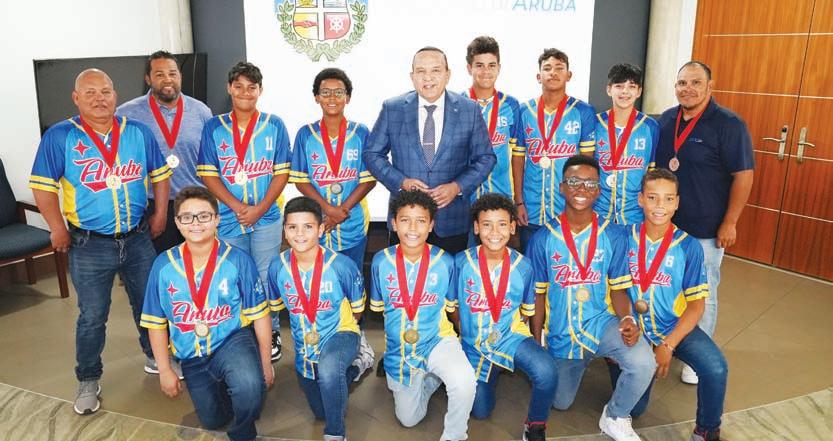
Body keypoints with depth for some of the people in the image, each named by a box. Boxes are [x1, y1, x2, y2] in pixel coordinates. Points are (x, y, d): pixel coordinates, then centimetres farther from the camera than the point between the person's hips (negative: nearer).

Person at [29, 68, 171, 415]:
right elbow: (43, 186, -7)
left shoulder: (139, 132, 1)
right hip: (89, 245, -3)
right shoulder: (59, 137, -8)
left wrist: (160, 212, 3)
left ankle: (156, 357, 40)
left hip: (138, 239, 3)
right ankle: (88, 382, 25)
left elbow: (160, 174, 9)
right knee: (92, 317, 7)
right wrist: (57, 229, -9)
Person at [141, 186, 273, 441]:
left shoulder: (238, 260, -15)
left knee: (249, 386, -35)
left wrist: (266, 364, -4)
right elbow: (156, 323, 3)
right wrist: (164, 370, 2)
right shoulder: (163, 265, -8)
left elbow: (259, 315, -8)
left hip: (233, 341, -3)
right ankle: (224, 384, 48)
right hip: (193, 357, 4)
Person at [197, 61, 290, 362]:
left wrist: (258, 210, -12)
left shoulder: (274, 126, 1)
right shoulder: (214, 128, 3)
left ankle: (271, 334, 23)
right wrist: (239, 208, -13)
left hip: (266, 217, -1)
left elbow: (282, 173, -2)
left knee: (266, 279, 6)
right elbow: (208, 174, -1)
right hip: (228, 218, 1)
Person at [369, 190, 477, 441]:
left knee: (465, 382, -33)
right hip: (399, 350, 3)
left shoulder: (444, 262, -12)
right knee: (409, 419, 15)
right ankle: (430, 379, 44)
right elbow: (377, 307, 5)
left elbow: (451, 307, 2)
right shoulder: (381, 262, -10)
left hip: (437, 340, -2)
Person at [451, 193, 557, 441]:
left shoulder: (522, 266, -10)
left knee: (546, 372, -31)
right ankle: (492, 373, 40)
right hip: (475, 345, 1)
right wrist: (467, 332, 2)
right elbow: (454, 306, 2)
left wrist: (511, 332, -2)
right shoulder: (462, 263, -13)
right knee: (480, 411, 7)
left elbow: (528, 311, 5)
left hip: (511, 336, -1)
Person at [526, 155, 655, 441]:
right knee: (560, 403, 13)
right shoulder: (543, 238, -7)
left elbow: (618, 288, -1)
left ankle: (615, 418, 1)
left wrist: (627, 319, -22)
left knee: (643, 362, -30)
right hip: (560, 333, 1)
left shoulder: (614, 235, -7)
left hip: (601, 323, -1)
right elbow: (539, 294, 0)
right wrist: (537, 343, 1)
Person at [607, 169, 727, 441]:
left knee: (716, 368, -27)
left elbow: (696, 304, -6)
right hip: (633, 330, 0)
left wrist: (668, 345, -15)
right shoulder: (625, 237, -7)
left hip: (675, 326, 0)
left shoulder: (689, 246, -7)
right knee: (633, 408, -5)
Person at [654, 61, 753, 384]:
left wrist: (729, 223, -13)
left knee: (702, 295, 6)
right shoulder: (665, 120, 6)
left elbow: (744, 175, -11)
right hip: (664, 224, 5)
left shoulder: (729, 124, -11)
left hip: (704, 230, -5)